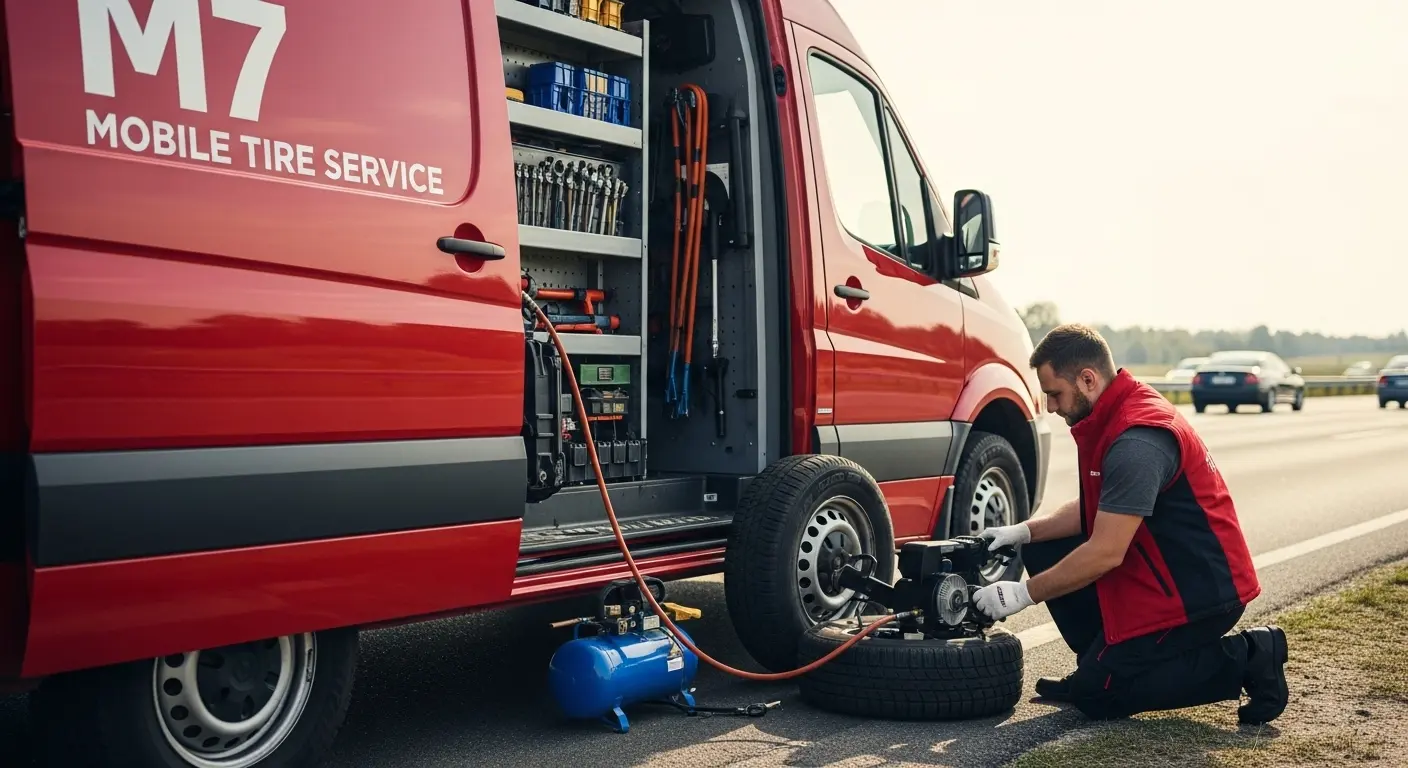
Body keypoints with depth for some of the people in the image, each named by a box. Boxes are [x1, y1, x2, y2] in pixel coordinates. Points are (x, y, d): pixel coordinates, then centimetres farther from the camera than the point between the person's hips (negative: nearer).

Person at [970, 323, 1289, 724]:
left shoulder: (1136, 441, -26)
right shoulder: (1113, 416, 5)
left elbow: (1105, 554, -26)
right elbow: (1097, 508, 16)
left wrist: (1024, 593, -17)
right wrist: (1025, 531, 4)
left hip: (1202, 588, -10)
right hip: (1164, 570, 10)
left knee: (1099, 695, -6)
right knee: (1044, 552, 4)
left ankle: (1244, 659, -2)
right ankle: (1104, 663, 12)